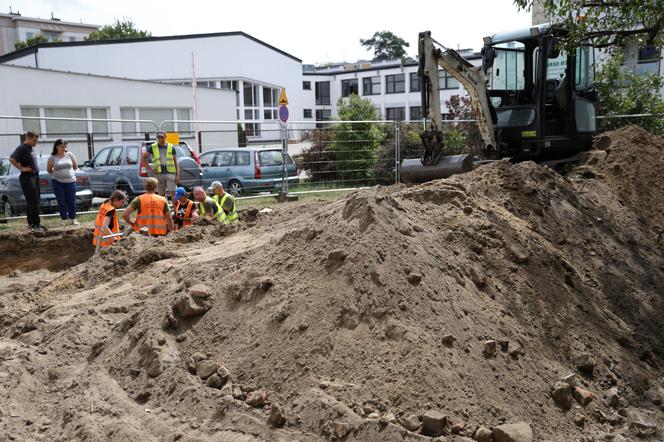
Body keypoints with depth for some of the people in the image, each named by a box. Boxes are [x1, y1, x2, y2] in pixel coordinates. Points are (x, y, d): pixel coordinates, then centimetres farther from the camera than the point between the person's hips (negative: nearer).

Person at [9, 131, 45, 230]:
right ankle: (35, 224, -9)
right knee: (33, 201, -10)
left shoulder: (31, 148, 14)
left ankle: (31, 222, 20)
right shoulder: (22, 148, -12)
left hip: (34, 176, 9)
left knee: (32, 201, 13)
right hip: (27, 178, -9)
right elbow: (11, 159, -24)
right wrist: (22, 168, -20)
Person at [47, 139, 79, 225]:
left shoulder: (70, 155, 4)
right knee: (61, 202, 0)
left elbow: (76, 166, 12)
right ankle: (64, 219, 7)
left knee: (71, 201, 3)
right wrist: (56, 174, 14)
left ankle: (73, 219, 12)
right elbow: (49, 169, 8)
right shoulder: (52, 157, -1)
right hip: (58, 182, -1)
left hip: (70, 181, 1)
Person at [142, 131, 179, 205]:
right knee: (162, 195, 7)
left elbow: (175, 162, 7)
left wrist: (177, 175, -1)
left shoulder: (171, 147, 7)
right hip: (159, 174, 2)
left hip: (170, 173, -2)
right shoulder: (153, 147, 8)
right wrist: (150, 168, 3)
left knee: (173, 194, -9)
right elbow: (144, 158, 14)